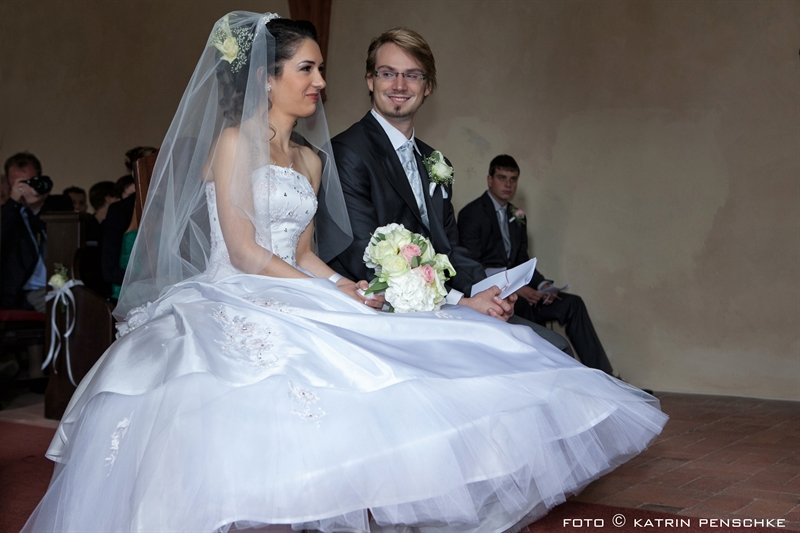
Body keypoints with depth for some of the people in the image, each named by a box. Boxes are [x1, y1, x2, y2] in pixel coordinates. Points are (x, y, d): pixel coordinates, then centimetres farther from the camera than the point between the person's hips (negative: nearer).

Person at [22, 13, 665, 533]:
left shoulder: (311, 158, 18)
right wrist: (333, 298, -15)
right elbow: (244, 252, -12)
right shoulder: (233, 141, -4)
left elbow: (302, 251, 14)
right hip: (236, 308, -7)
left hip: (293, 305, 7)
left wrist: (349, 291, -5)